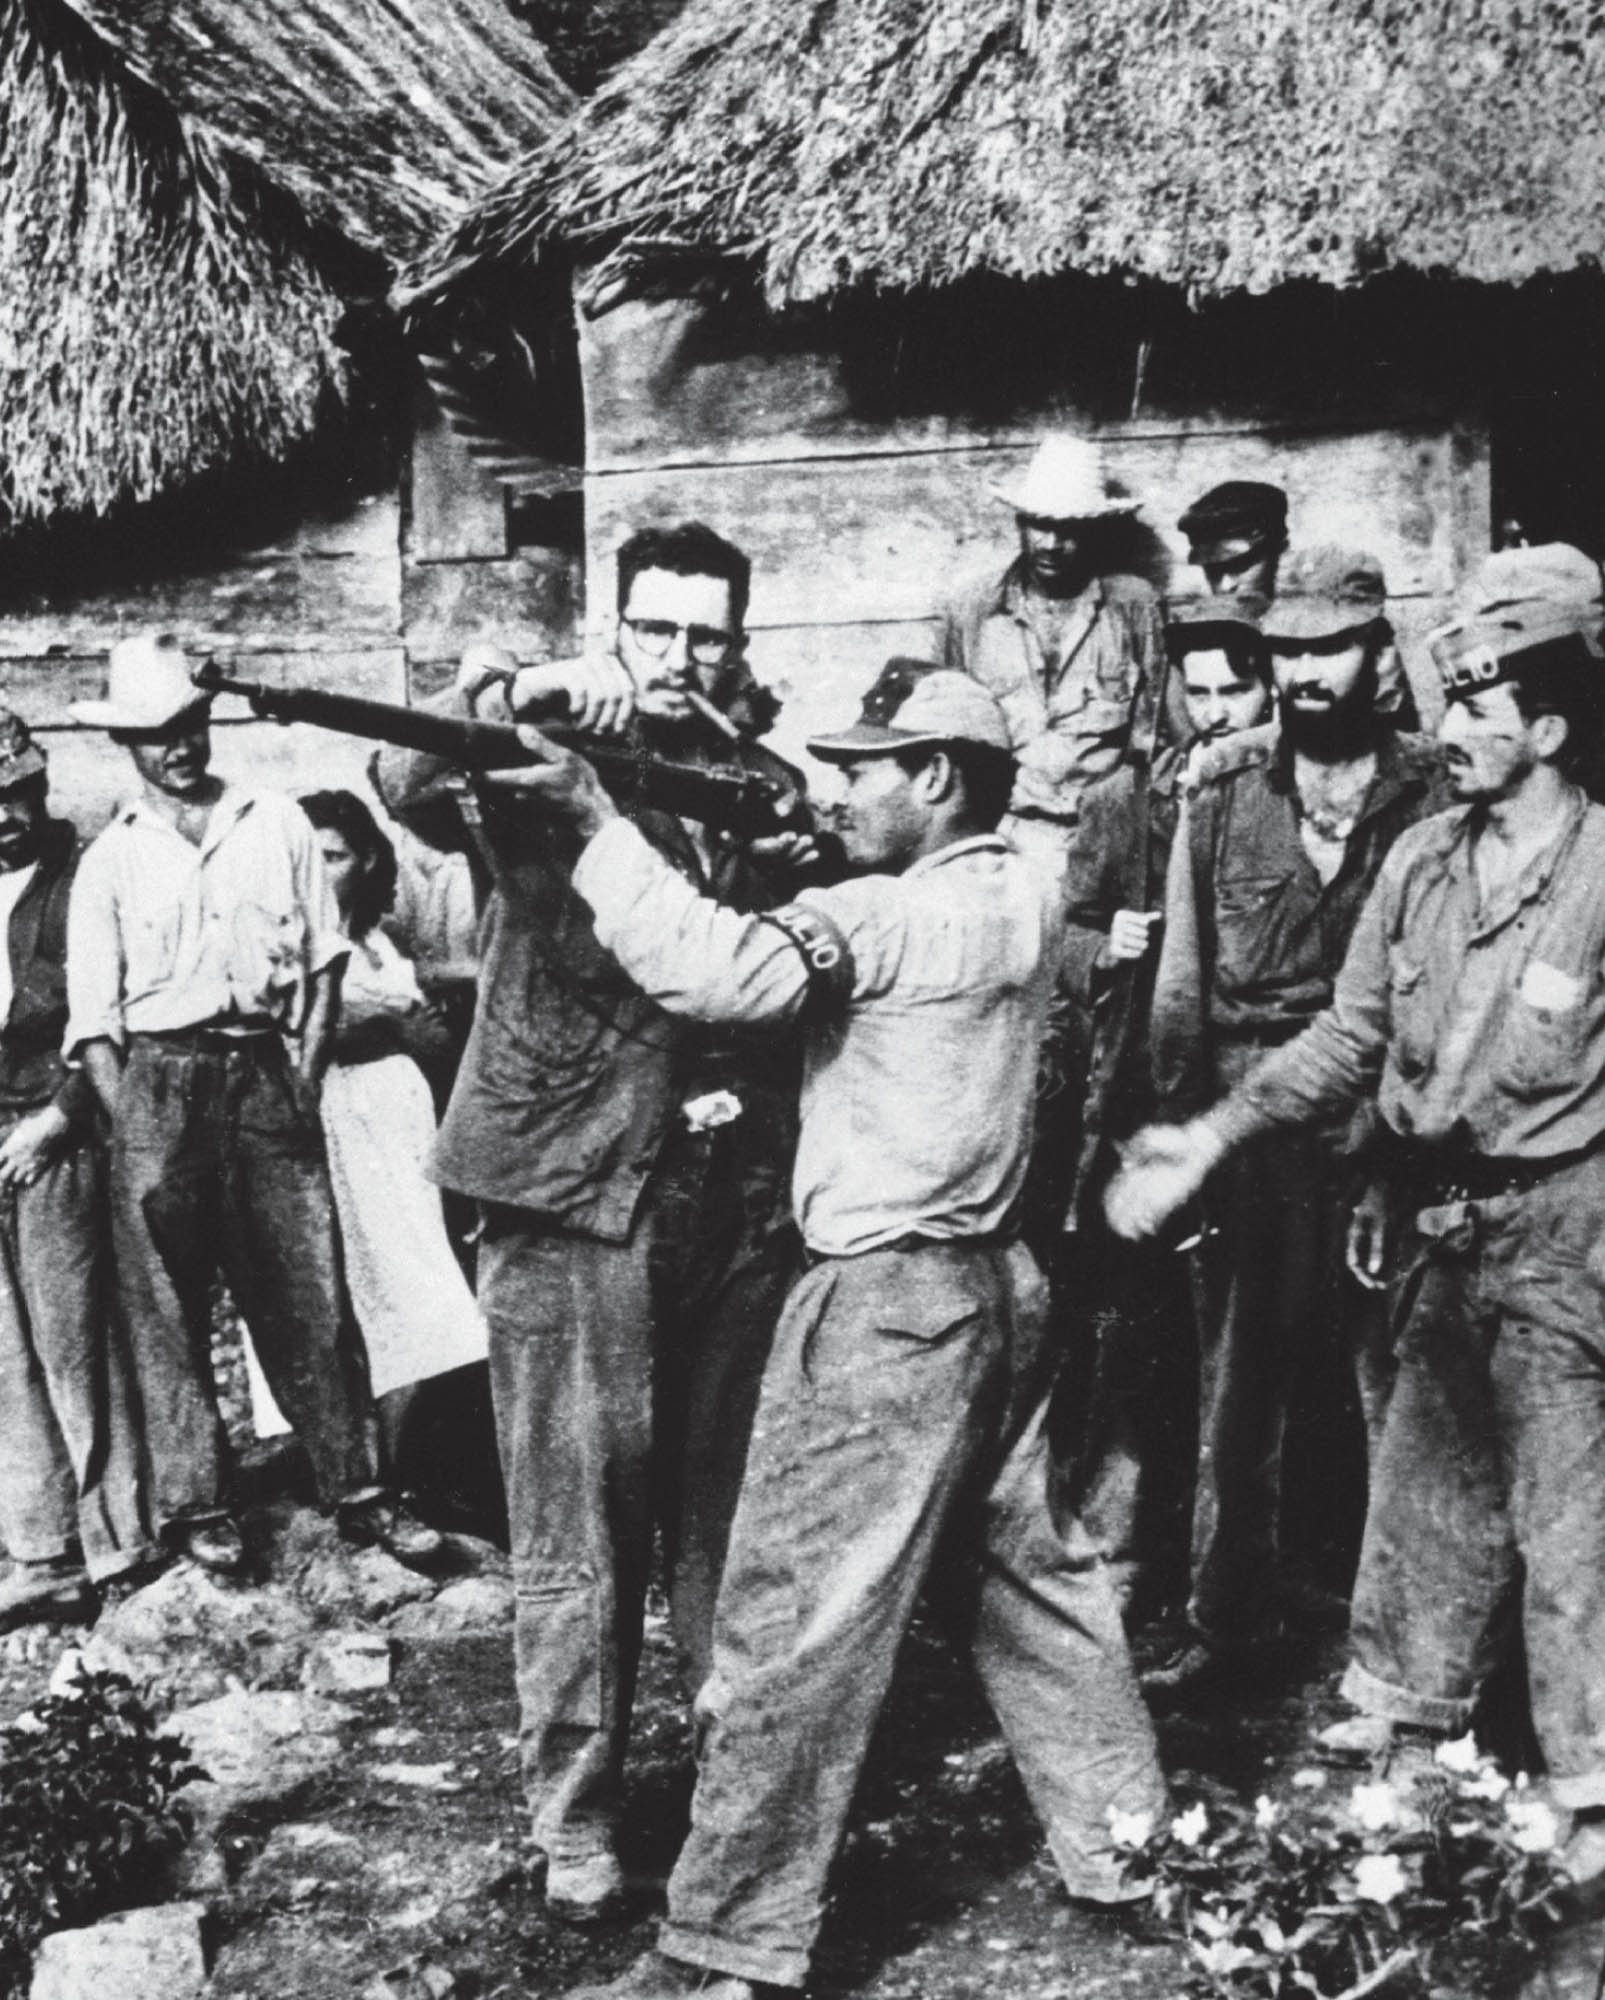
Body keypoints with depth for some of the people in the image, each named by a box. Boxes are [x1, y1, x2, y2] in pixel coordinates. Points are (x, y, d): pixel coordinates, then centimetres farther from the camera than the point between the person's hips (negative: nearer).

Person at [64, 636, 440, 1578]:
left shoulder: (277, 824, 8)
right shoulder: (110, 860, 5)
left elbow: (325, 959, 10)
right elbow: (94, 1020, 4)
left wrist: (309, 1071, 0)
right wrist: (130, 1123, -6)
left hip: (266, 1069, 1)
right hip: (160, 1080, 0)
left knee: (311, 1290, 2)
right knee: (168, 1306, 3)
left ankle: (358, 1490, 9)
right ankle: (198, 1502, 13)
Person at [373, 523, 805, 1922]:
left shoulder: (767, 787, 11)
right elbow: (409, 785, -17)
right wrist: (518, 696, -30)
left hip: (735, 1198, 3)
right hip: (568, 1189, -3)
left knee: (727, 1515, 13)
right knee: (577, 1532, 4)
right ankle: (576, 1818, 17)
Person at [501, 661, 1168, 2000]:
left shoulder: (900, 913, -17)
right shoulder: (1023, 899, 9)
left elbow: (719, 972, -29)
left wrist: (598, 819, -22)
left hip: (887, 1299, -9)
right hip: (996, 1282, 9)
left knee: (795, 1622, -1)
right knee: (1039, 1573, 19)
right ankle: (1133, 1850, 31)